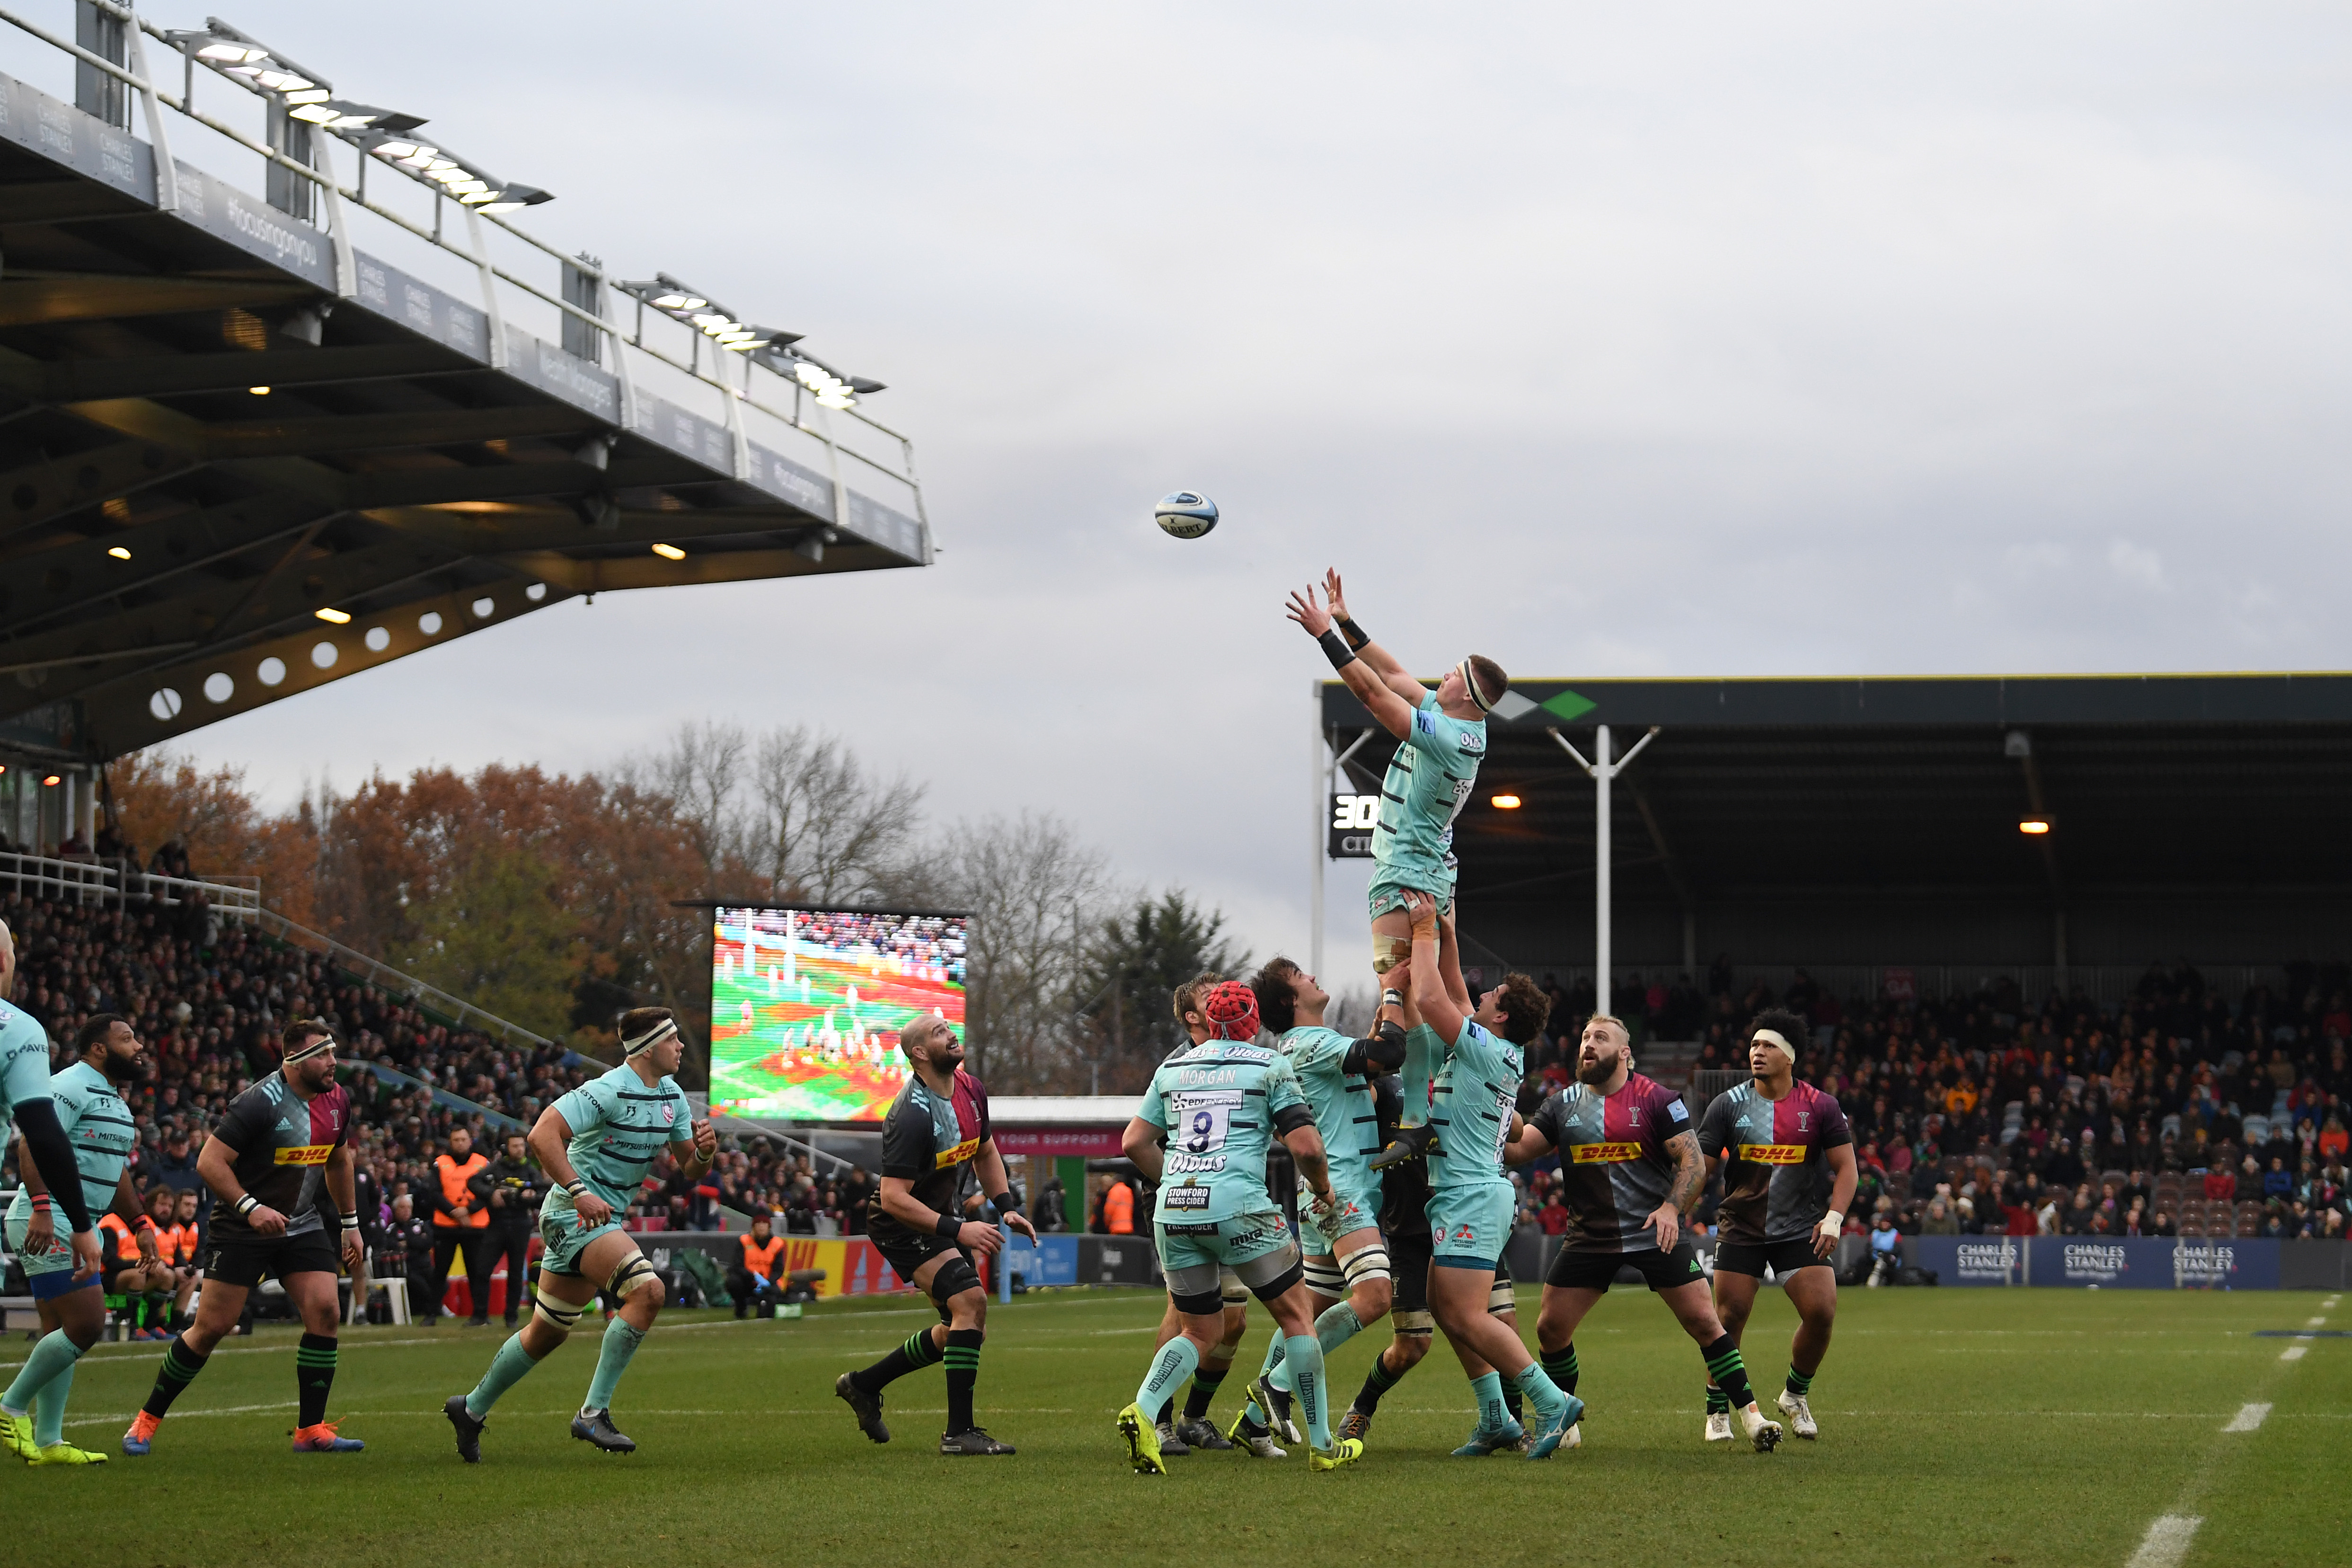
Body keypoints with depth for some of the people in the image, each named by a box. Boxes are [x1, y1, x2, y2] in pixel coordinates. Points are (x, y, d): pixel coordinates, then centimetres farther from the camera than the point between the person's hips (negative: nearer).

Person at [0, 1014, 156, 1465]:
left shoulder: (115, 1100, 20)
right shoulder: (72, 1086, -12)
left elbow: (115, 1174, 30)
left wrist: (141, 1225, 23)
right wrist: (41, 1207, -32)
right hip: (47, 1224, -10)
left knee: (62, 1334, 9)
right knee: (86, 1326, -15)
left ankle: (48, 1442, 11)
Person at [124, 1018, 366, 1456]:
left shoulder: (336, 1100, 2)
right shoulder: (260, 1103, -21)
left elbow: (339, 1160, 19)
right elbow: (209, 1162, -20)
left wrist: (350, 1223, 20)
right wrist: (250, 1208, -29)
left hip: (302, 1224, 6)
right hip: (240, 1229, -6)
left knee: (324, 1312, -10)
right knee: (211, 1326, -5)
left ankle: (311, 1430, -2)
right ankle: (147, 1420, 11)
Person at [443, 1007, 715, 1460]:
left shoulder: (671, 1095, 9)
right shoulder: (609, 1091, -19)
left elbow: (689, 1170, 14)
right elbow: (542, 1135, -26)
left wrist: (704, 1151, -9)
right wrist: (578, 1192, -31)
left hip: (604, 1219, 9)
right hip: (573, 1215, -9)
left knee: (548, 1332, 16)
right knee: (646, 1290, -26)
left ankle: (471, 1408, 34)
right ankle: (594, 1413, -23)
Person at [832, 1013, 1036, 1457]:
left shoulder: (972, 1090, -1)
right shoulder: (913, 1116, -28)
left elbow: (985, 1153, 17)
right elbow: (893, 1198, -30)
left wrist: (1007, 1207, 4)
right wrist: (957, 1230, -31)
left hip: (943, 1213, 9)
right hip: (902, 1225, -9)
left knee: (964, 1330, 12)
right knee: (971, 1300, -24)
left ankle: (864, 1384, 28)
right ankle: (959, 1433, -20)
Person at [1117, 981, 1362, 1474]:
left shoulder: (1172, 1068, 16)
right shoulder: (1270, 1067, 3)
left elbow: (1135, 1143, 16)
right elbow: (1306, 1147, -3)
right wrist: (1326, 1196, 16)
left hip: (1173, 1211, 5)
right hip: (1238, 1207, -4)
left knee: (1201, 1332, 16)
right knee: (1296, 1316, 11)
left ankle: (1142, 1411, -9)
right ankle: (1322, 1445, 12)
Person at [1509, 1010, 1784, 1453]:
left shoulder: (1657, 1100, -5)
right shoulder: (1564, 1104, 7)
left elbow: (1694, 1161, -7)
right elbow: (1516, 1149, 2)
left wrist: (1672, 1207, -22)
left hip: (1655, 1234, -3)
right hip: (1592, 1239, 3)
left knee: (1703, 1321, -9)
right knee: (1550, 1328, -2)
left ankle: (1750, 1415, -1)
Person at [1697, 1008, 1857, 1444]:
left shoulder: (1820, 1106, -2)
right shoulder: (1729, 1105, -1)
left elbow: (1846, 1168, 1)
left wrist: (1833, 1218, -11)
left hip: (1801, 1230, 0)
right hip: (1741, 1228, 0)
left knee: (1822, 1312, -13)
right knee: (1729, 1318, -6)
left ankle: (1796, 1395, 12)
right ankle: (1717, 1409, 12)